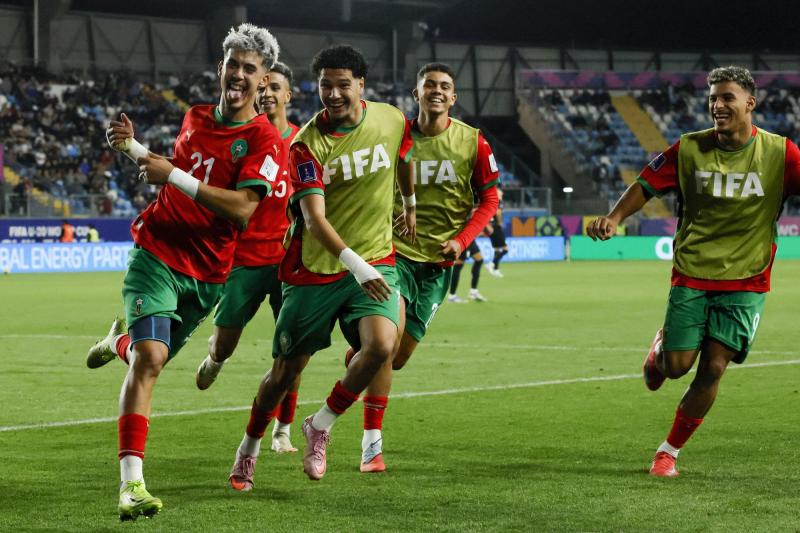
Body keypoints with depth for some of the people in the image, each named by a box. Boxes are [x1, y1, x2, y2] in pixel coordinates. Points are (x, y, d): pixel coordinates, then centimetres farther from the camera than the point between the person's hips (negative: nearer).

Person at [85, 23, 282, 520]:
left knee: (149, 357, 16)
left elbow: (242, 209, -23)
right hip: (157, 253, 1)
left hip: (206, 274, -1)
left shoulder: (265, 141, -10)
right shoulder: (195, 117, 7)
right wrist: (134, 147, 10)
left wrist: (174, 176, -24)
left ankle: (121, 341, 55)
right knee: (150, 357, -19)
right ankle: (132, 483, -21)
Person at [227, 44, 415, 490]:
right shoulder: (307, 144, -14)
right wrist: (354, 264, -38)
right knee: (286, 370, 5)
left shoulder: (392, 120, -3)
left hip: (376, 261, 2)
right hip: (315, 270, -2)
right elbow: (314, 219, -24)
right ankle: (250, 447, 32)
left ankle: (321, 427, -1)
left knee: (381, 346, -24)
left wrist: (410, 206, 37)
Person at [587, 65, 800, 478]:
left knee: (712, 368, -7)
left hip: (745, 280, -1)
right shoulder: (689, 149, -4)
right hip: (691, 274, 1)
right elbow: (647, 184, 1)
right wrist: (615, 217, -15)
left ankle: (670, 451, 11)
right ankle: (661, 345, 37)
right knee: (676, 366, -2)